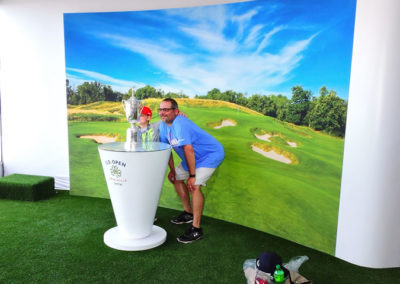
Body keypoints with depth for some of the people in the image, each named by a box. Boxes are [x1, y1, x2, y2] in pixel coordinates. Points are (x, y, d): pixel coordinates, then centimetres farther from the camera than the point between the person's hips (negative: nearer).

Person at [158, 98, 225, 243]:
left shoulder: (180, 124, -30)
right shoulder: (163, 125, 0)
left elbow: (188, 150, -32)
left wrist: (192, 175, -29)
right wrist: (172, 169, 7)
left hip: (210, 155, -10)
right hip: (194, 157, 10)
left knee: (194, 186, -23)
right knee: (176, 178, 15)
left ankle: (196, 229, -14)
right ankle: (188, 213, 31)